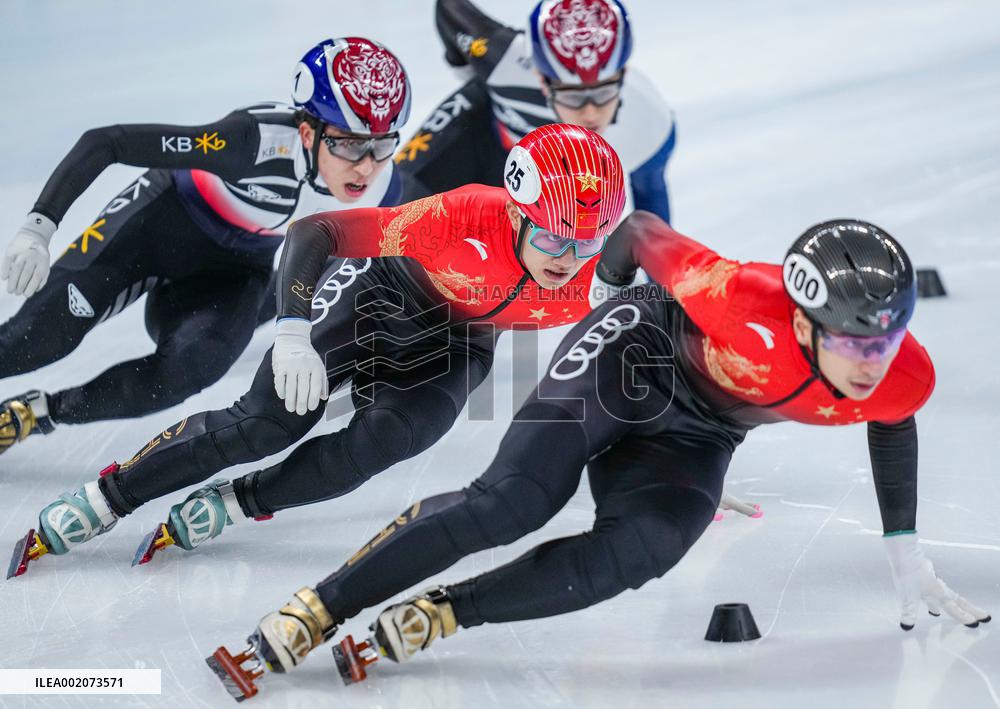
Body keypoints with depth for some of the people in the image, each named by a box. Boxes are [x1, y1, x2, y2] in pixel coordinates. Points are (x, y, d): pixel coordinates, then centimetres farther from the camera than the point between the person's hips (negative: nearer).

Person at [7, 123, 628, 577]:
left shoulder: (587, 288, -25)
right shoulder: (470, 217, -37)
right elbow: (315, 232, -34)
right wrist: (293, 333, -44)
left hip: (452, 347, 3)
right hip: (379, 294, -3)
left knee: (380, 442, -24)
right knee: (270, 421, -15)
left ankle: (232, 505, -4)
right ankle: (104, 501, -1)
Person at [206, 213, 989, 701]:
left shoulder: (905, 381, -22)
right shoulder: (742, 303, -38)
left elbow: (893, 424, 4)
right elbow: (644, 231, -20)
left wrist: (905, 550, 9)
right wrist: (615, 268, 2)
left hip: (696, 436, 5)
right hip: (638, 352, -4)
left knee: (637, 554, -23)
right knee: (512, 503, -23)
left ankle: (439, 616, -13)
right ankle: (315, 611, -15)